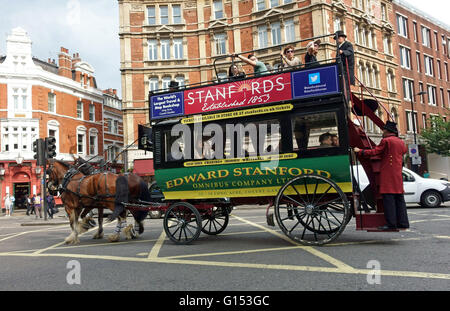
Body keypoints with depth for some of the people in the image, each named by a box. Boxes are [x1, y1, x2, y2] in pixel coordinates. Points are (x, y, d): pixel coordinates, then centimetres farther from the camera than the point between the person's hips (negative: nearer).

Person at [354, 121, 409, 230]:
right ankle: (403, 222, 12)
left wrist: (359, 151, -1)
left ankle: (391, 223, -8)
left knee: (388, 198, -6)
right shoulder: (401, 142, 14)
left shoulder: (386, 141, -8)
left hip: (387, 175, -7)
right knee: (399, 198, 10)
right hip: (398, 175, 7)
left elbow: (374, 152, -10)